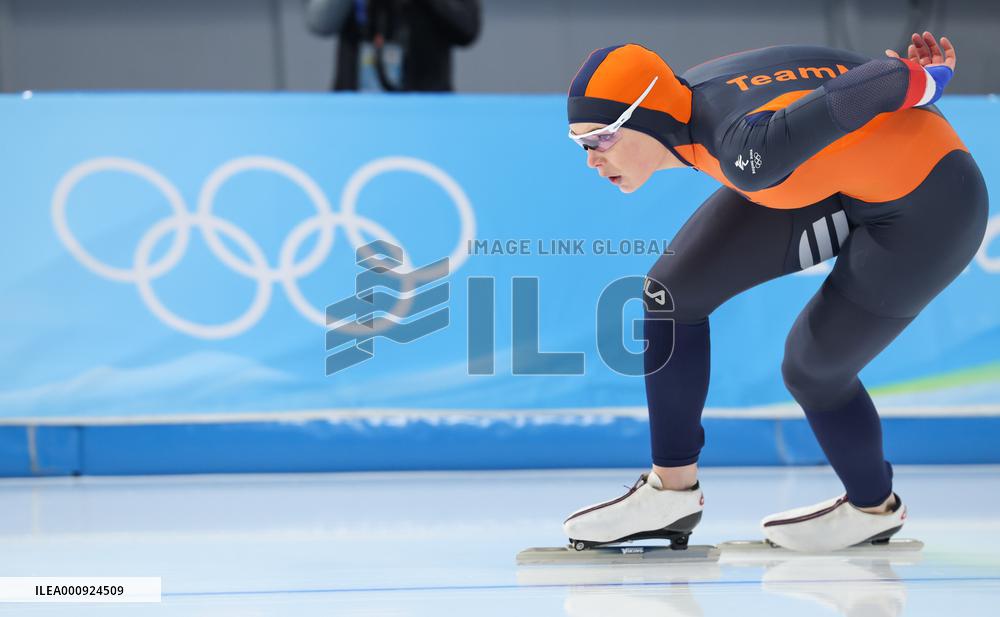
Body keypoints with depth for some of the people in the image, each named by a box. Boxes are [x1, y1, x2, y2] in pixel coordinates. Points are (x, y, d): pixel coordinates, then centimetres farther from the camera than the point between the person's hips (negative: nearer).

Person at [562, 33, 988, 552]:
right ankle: (671, 490, 12)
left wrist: (925, 81, -16)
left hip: (929, 207, -8)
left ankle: (873, 509, 31)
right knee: (673, 292, 0)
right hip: (837, 181, 9)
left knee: (812, 370, 1)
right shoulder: (684, 101, -11)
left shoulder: (746, 152, -38)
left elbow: (867, 91, -35)